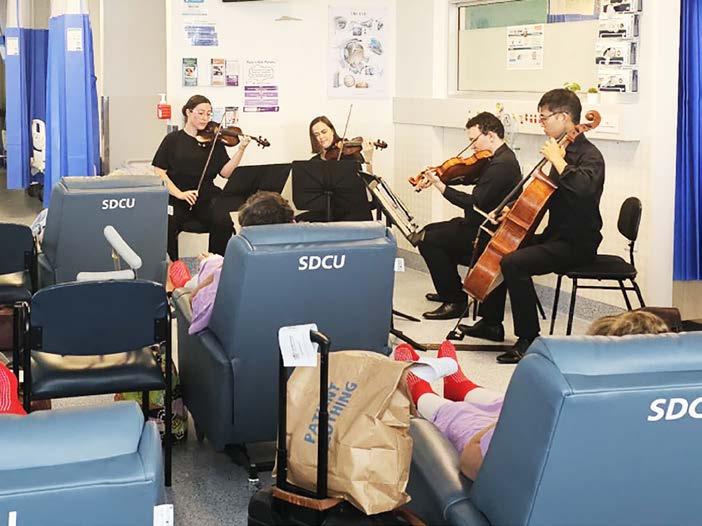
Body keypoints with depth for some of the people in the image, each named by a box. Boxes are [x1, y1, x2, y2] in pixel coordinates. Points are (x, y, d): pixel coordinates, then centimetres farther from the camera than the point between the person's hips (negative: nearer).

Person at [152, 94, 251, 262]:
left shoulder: (214, 140, 9)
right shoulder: (173, 140, 5)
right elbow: (159, 172, -1)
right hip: (177, 199, -1)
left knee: (223, 223, -27)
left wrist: (241, 149, -13)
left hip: (207, 198, 1)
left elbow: (225, 172, -1)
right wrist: (178, 193, -14)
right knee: (166, 227, -29)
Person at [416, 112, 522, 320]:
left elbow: (475, 202, -27)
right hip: (482, 226, 11)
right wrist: (437, 176, -2)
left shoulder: (502, 165, -23)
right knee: (430, 231, 20)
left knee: (429, 240, -14)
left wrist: (440, 186, -23)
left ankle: (455, 301, -7)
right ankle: (449, 291, 29)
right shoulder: (500, 158, 11)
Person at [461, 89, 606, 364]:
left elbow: (583, 188, -40)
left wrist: (557, 160, -28)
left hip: (577, 243, -10)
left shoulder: (589, 156, -16)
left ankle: (529, 339, -18)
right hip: (555, 235, 10)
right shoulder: (564, 150, 12)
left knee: (513, 263, -28)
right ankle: (491, 322, 21)